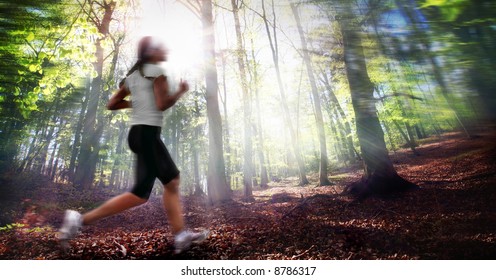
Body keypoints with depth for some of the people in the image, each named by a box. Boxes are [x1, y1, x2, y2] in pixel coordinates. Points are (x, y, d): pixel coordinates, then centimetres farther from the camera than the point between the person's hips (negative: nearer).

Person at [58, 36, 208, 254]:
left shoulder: (133, 75, 20)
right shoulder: (156, 70, -3)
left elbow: (111, 104, 19)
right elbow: (162, 104, -13)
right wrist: (181, 91, 2)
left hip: (137, 132, 10)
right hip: (148, 133, -10)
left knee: (172, 181, 8)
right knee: (141, 192, -8)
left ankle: (181, 236, 9)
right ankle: (81, 219, -3)